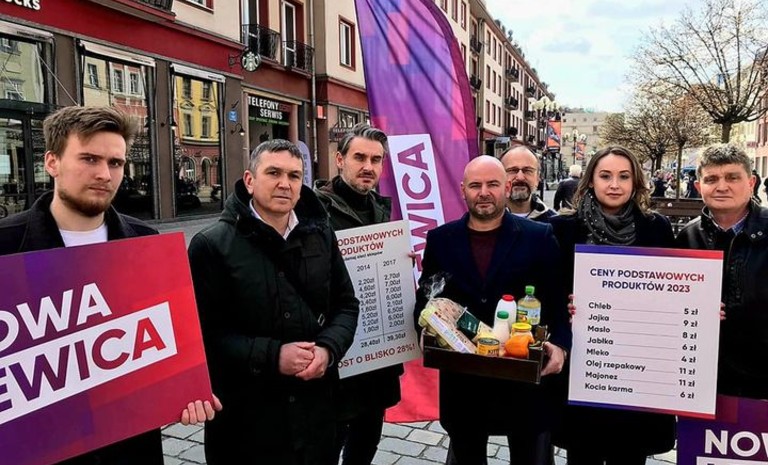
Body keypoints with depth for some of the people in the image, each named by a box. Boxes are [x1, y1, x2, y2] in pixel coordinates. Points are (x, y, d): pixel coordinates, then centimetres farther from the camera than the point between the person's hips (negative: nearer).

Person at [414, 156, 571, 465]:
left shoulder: (540, 237, -2)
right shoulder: (440, 239, 3)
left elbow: (559, 300, -2)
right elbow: (425, 298, 7)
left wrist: (560, 345, -16)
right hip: (461, 376, 2)